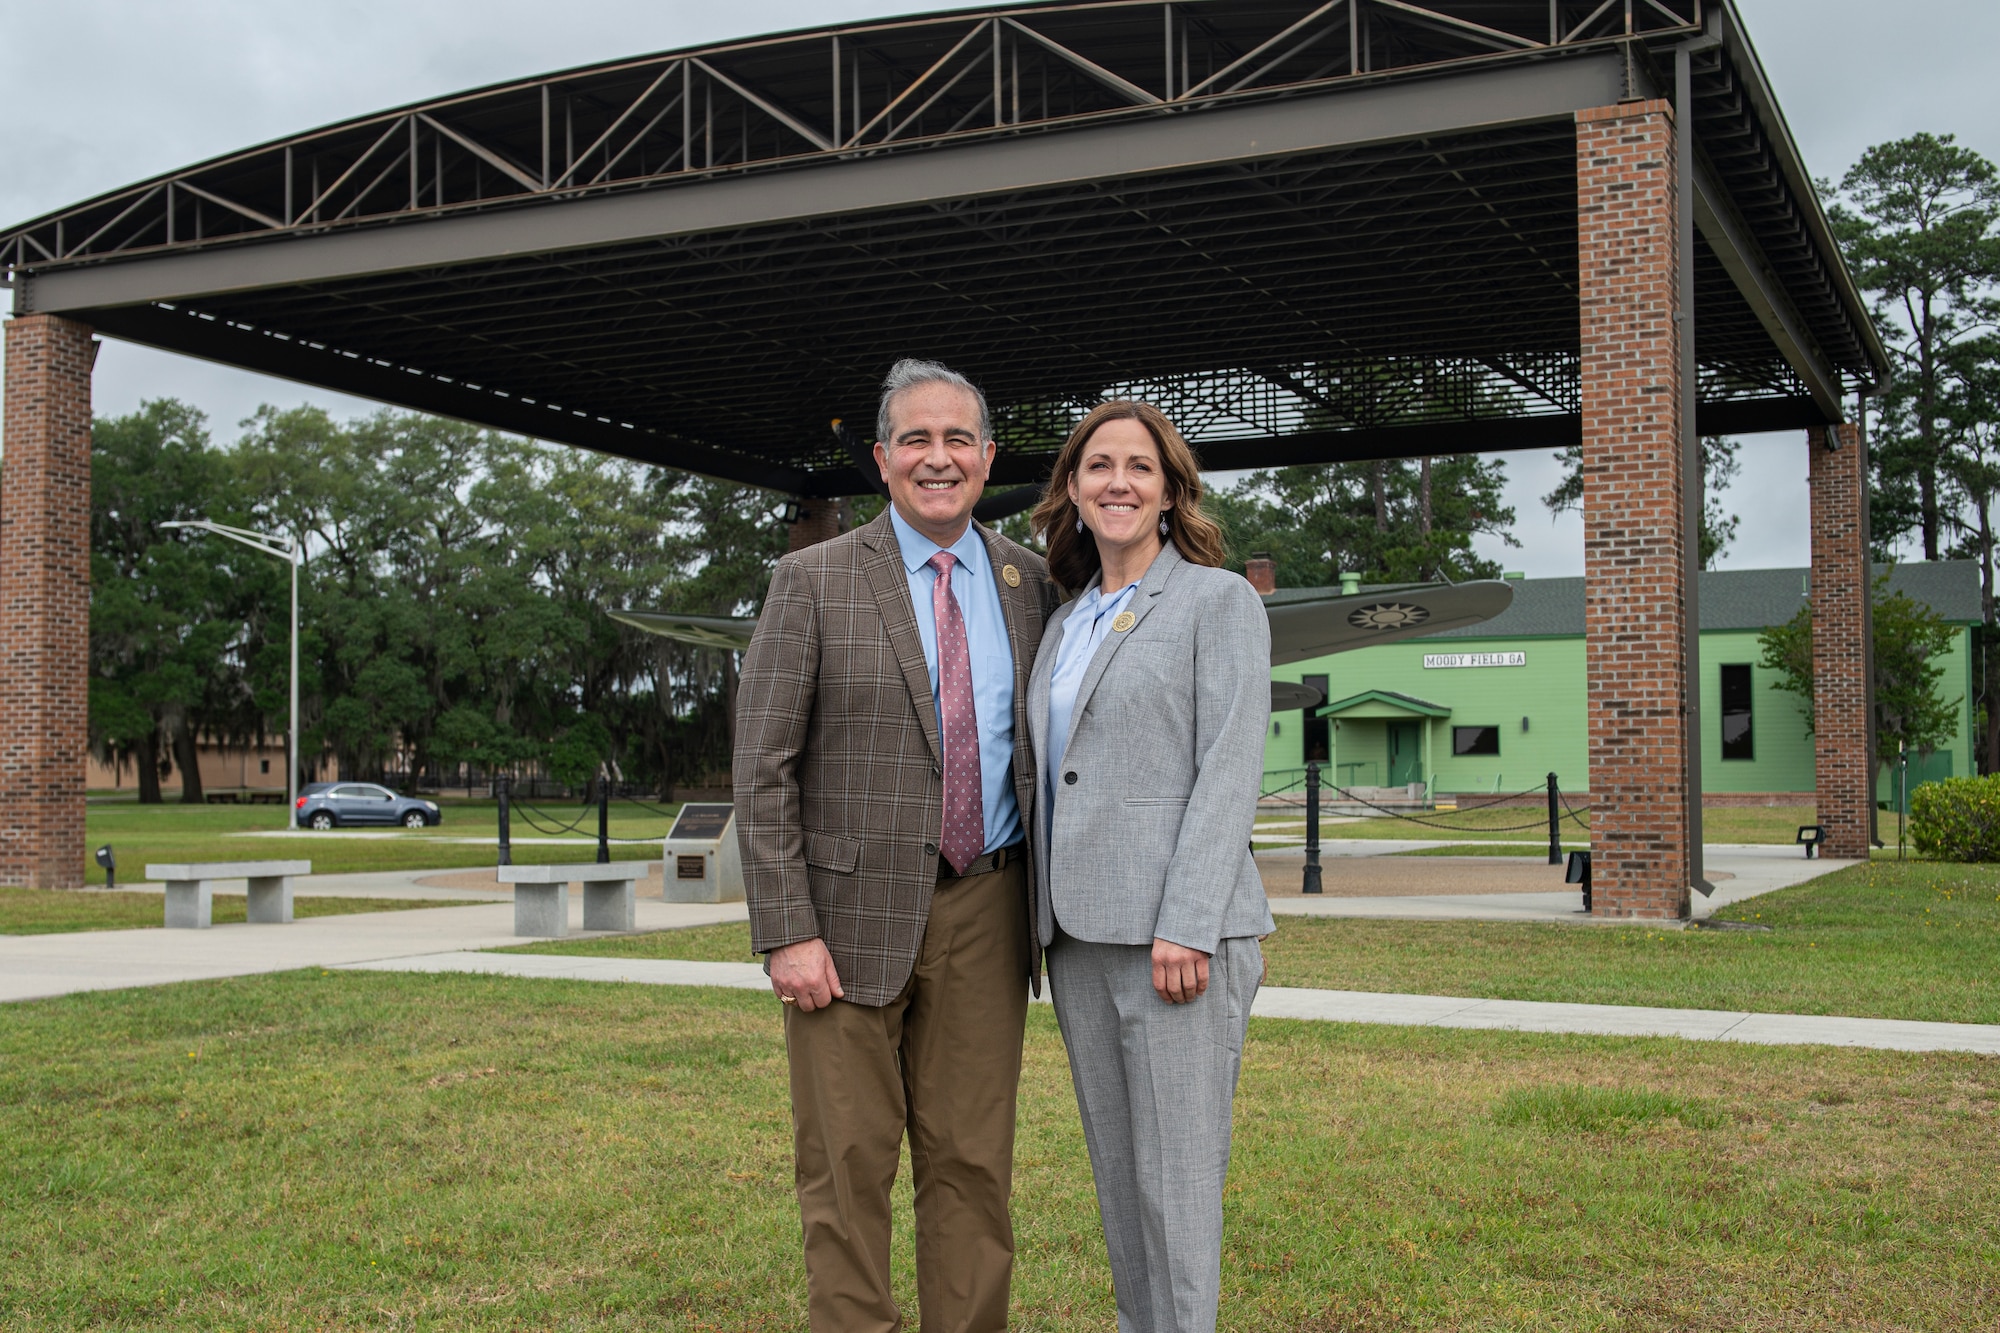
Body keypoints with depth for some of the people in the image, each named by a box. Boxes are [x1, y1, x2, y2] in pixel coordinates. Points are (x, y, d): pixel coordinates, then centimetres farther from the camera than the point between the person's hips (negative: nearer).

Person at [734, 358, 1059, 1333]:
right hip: (853, 912, -3)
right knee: (847, 1168, 4)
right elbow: (762, 770, -6)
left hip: (983, 912, 3)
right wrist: (788, 933, -12)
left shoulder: (1028, 584, 9)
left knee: (973, 1164, 8)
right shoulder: (814, 580, -3)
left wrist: (1052, 909, 8)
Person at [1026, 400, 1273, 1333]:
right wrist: (1046, 918, 13)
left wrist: (1186, 925, -19)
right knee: (1115, 1168, 13)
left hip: (1176, 933, -7)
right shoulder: (1067, 623, 18)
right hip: (1078, 931, 7)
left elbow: (1230, 770, -11)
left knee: (1176, 1177, -4)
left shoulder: (1220, 601, -2)